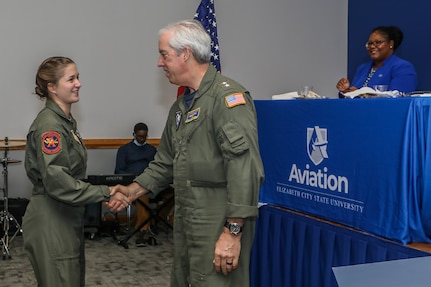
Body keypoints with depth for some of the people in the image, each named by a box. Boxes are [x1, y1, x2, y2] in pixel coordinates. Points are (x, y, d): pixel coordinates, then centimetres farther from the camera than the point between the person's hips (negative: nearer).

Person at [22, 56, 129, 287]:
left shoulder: (66, 121, 12)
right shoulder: (49, 125, -18)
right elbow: (57, 181, -27)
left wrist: (104, 193, 7)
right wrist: (105, 194, -23)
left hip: (68, 219, 10)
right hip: (51, 224, -10)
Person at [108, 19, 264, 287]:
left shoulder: (227, 96, -15)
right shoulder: (181, 105, 15)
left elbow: (245, 168, -23)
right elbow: (166, 162, 22)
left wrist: (233, 232, -24)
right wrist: (132, 190, 9)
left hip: (219, 223, -9)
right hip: (186, 219, 9)